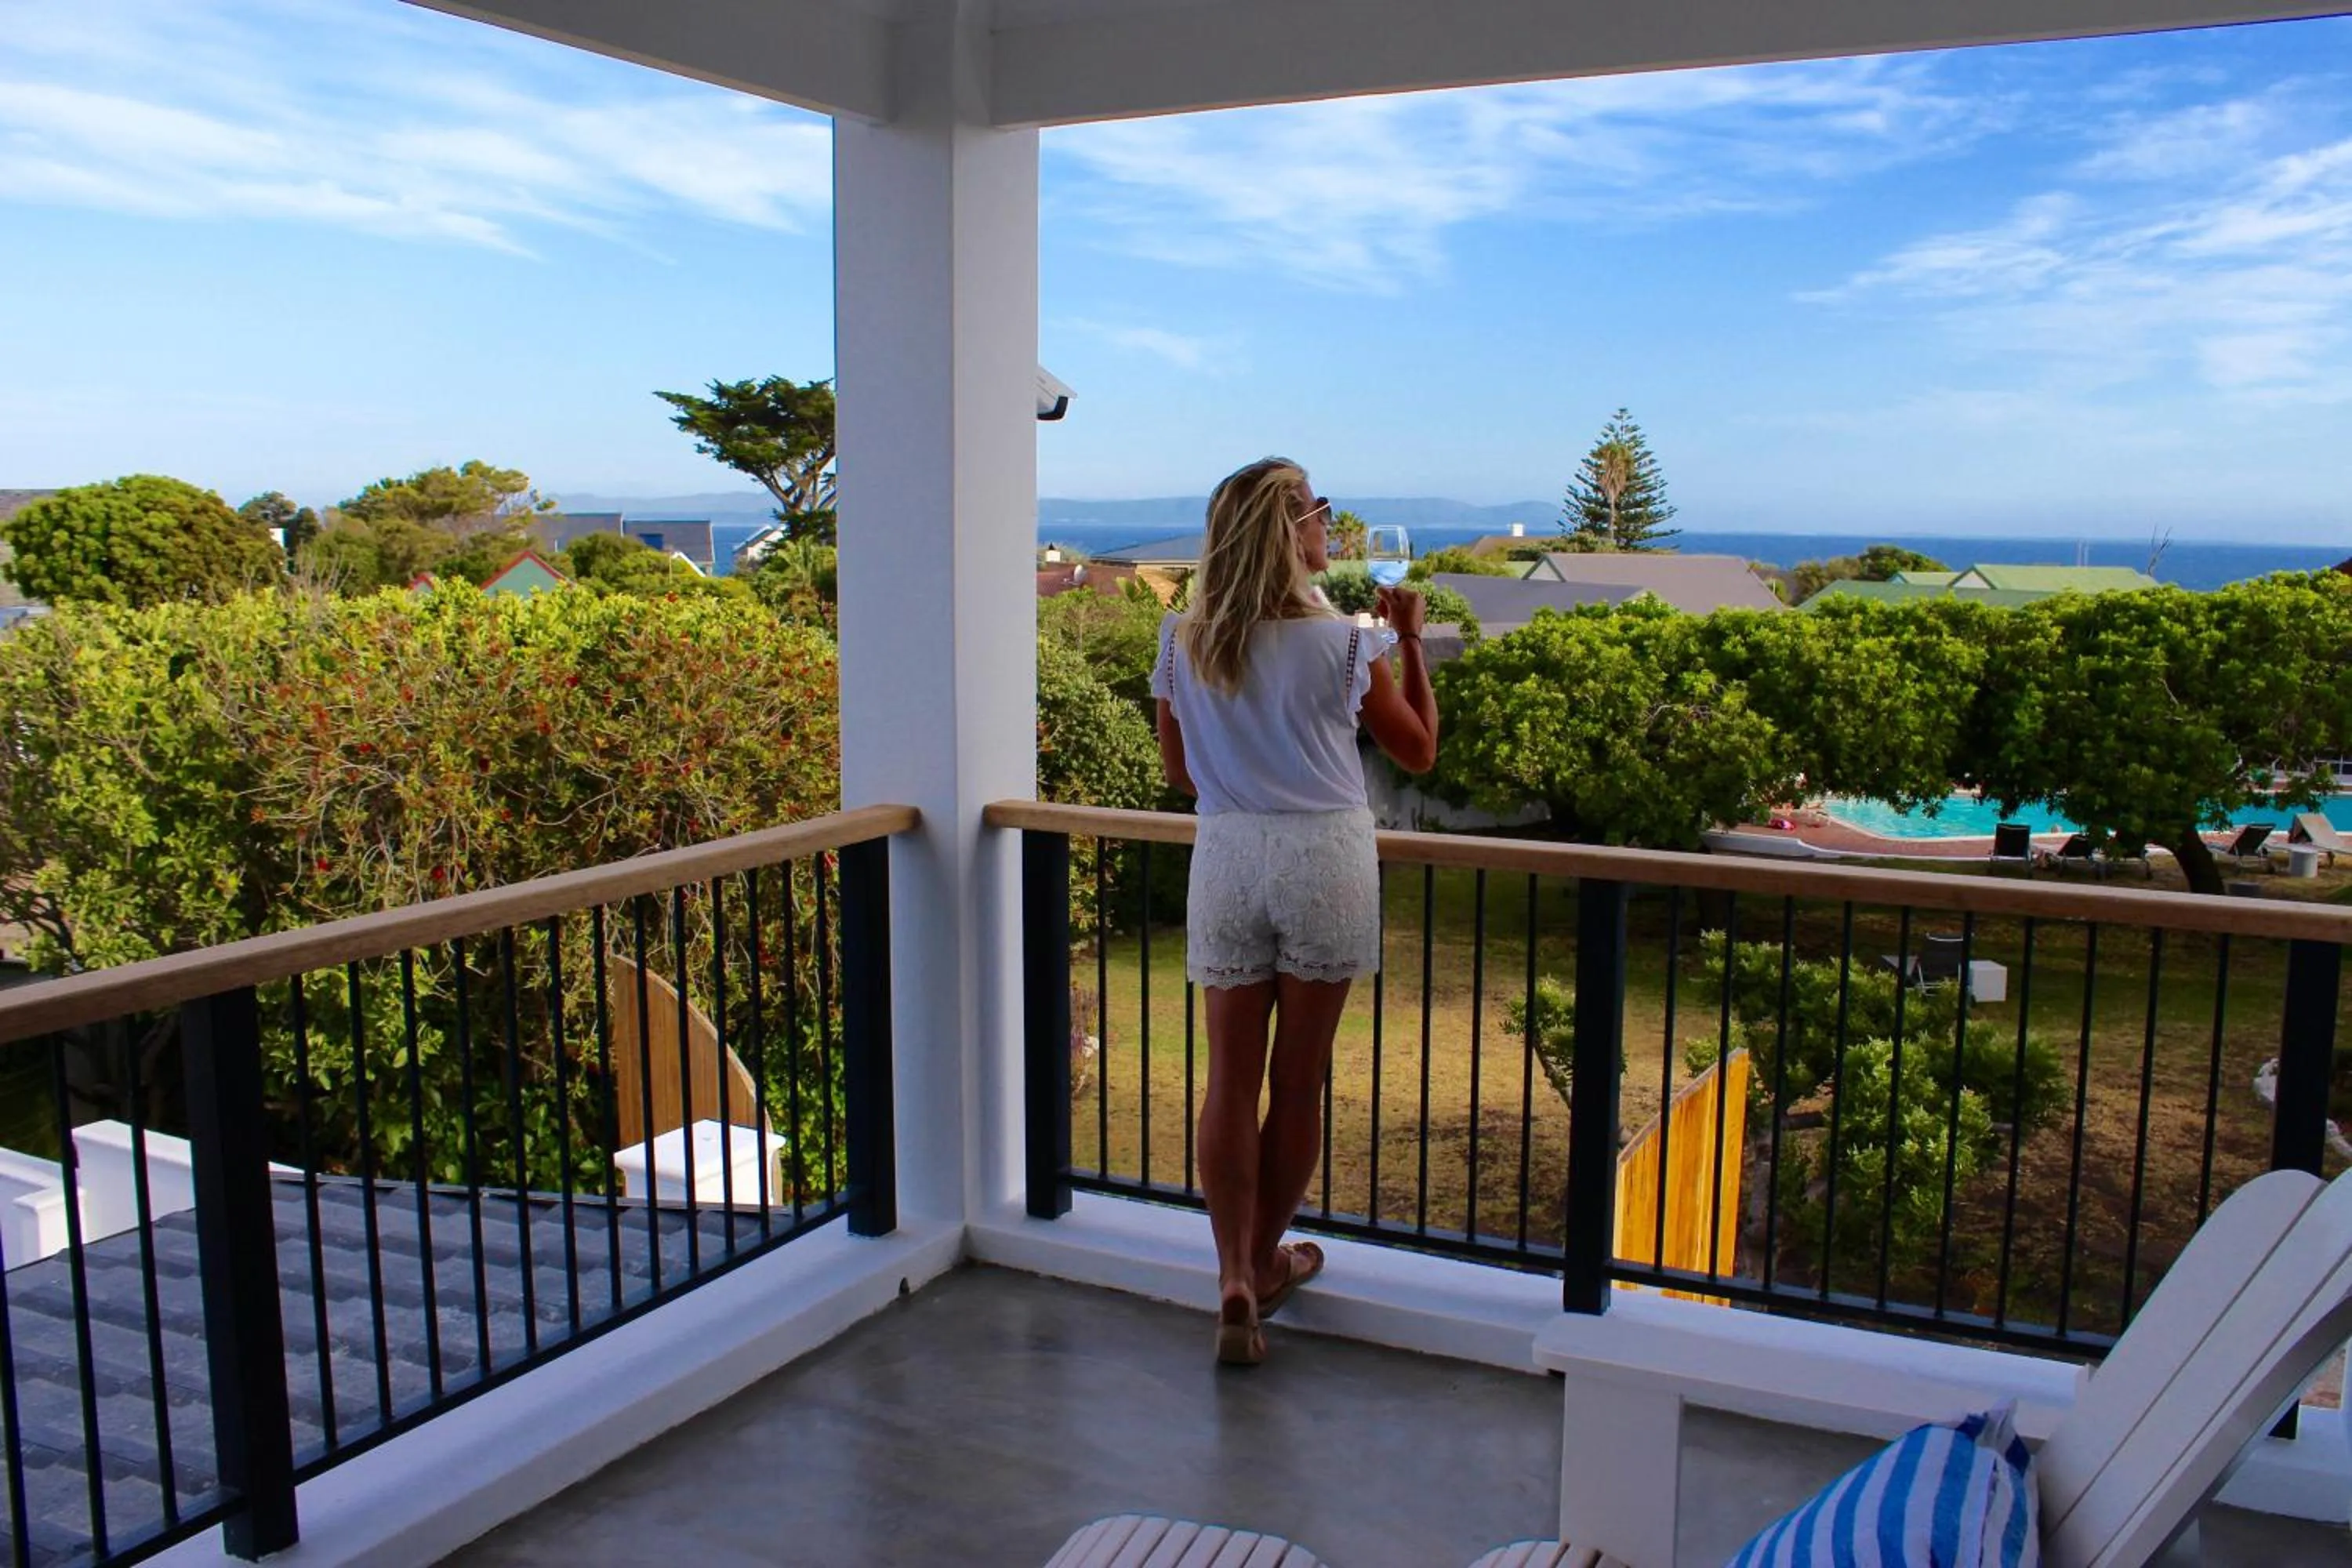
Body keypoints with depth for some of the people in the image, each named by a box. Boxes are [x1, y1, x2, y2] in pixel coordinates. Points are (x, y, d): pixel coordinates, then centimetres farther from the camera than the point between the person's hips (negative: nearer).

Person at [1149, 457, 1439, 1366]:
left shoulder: (1182, 643, -1)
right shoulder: (1343, 645, -10)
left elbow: (1178, 771, 9)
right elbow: (1418, 752, 3)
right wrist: (1409, 641, 8)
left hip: (1226, 859, 2)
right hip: (1325, 859, -2)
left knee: (1230, 1082, 8)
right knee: (1298, 1084, 11)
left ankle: (1234, 1277, 1)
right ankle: (1263, 1262, 25)